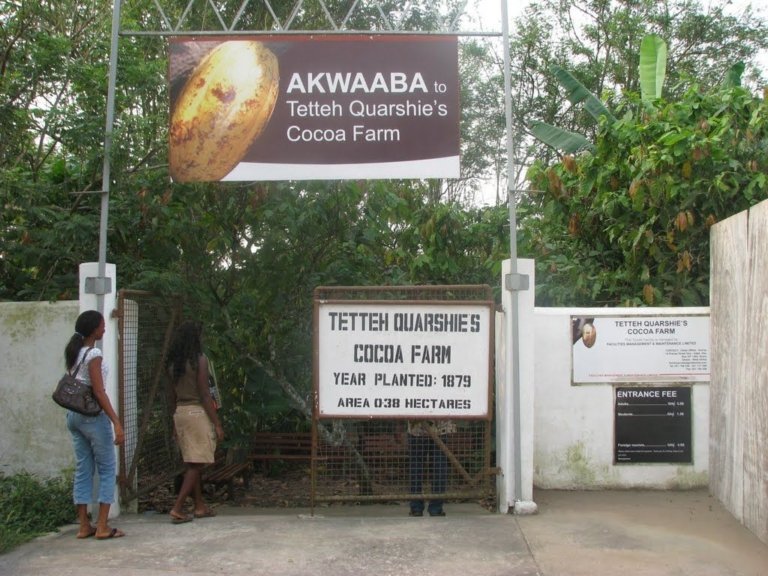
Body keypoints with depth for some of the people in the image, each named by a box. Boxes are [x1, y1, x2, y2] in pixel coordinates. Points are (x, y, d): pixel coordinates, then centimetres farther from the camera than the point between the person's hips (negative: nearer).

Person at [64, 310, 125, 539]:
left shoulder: (74, 353, 11)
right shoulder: (94, 354, -14)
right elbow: (99, 393, -18)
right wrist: (117, 423, -20)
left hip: (73, 415, 8)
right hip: (93, 416, -8)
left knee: (83, 469, 10)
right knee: (107, 468, 1)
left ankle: (84, 525, 12)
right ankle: (102, 527, 0)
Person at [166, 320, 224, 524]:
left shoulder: (172, 363, 7)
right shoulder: (199, 360, -12)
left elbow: (171, 396, 11)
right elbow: (204, 395, -15)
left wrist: (175, 422, 20)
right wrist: (217, 423, -11)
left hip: (180, 413, 7)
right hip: (198, 412, -7)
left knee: (193, 463, 16)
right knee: (196, 464, -3)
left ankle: (200, 506, 23)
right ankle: (178, 508, -8)